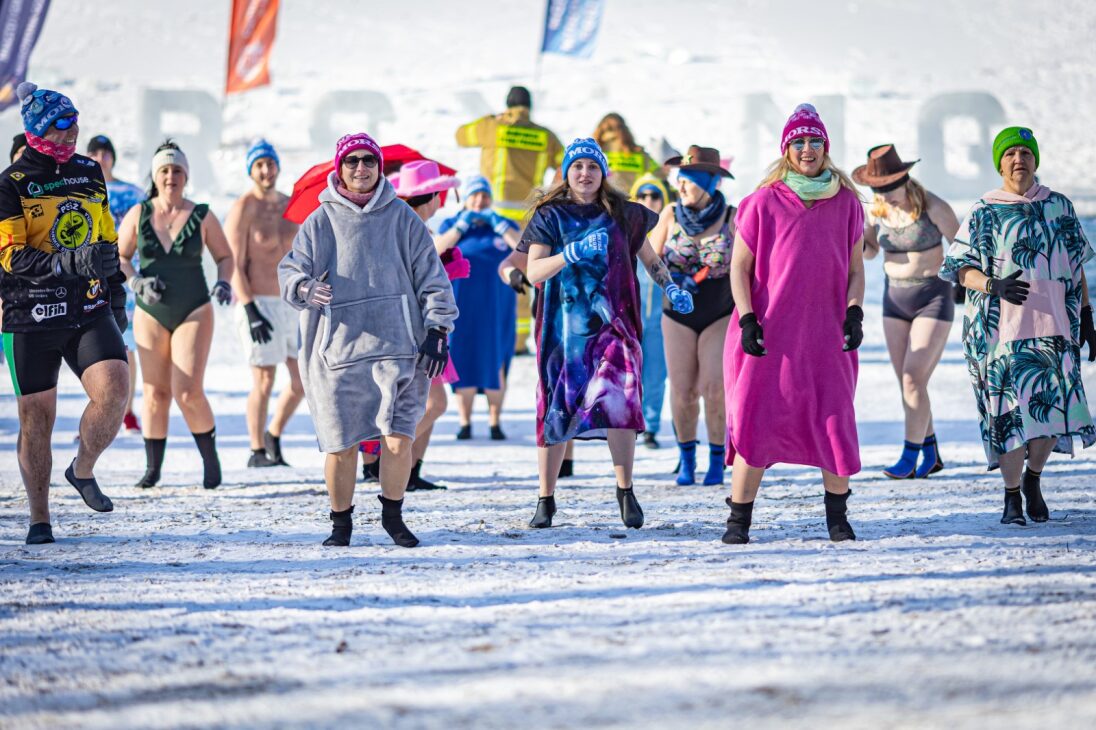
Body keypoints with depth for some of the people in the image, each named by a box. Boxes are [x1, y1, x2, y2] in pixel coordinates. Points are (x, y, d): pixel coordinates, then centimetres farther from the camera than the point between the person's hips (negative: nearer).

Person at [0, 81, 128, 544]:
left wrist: (115, 295, 23)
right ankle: (39, 519, 17)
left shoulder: (89, 174, 10)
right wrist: (71, 263, -29)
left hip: (89, 312, 4)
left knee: (114, 389, -17)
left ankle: (83, 471, 9)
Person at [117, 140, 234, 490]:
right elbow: (119, 257, 8)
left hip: (194, 312, -2)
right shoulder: (138, 215, 1)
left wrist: (224, 283, -9)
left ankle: (211, 462, 7)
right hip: (151, 314, 2)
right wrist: (135, 282, -9)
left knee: (189, 392, -12)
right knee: (154, 393, 1)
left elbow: (224, 255, 10)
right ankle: (152, 468, 11)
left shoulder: (201, 216, -2)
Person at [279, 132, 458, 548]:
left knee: (399, 436, -10)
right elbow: (290, 270, 4)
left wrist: (437, 332, 2)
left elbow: (432, 279, 11)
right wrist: (304, 288, -20)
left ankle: (393, 514, 10)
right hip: (338, 347, 0)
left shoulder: (402, 218, 10)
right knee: (340, 443, 0)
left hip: (397, 344, 0)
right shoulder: (321, 222, 9)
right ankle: (341, 521, 18)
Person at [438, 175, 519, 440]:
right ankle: (465, 423, 2)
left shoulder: (506, 226, 7)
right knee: (463, 361, -2)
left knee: (495, 363, -2)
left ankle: (495, 422, 3)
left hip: (497, 307, 0)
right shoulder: (451, 225, 8)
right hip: (461, 306, 0)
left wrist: (499, 224, -14)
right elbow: (437, 251, -9)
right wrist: (461, 226, -15)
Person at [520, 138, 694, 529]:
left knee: (617, 400, -18)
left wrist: (670, 287, 4)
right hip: (564, 325, 0)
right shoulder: (549, 217, 3)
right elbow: (534, 271, -8)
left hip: (612, 322, 0)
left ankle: (625, 490, -3)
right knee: (557, 407, -1)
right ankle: (546, 500, 11)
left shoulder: (622, 215, 8)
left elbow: (649, 257, 21)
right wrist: (574, 252, -24)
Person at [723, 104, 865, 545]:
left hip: (826, 334, 2)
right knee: (755, 421, -5)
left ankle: (837, 516, 12)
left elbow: (855, 268, 12)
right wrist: (746, 319, -8)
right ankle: (738, 520, 2)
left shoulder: (845, 204, 7)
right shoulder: (763, 203, 1)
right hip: (769, 334, -2)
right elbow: (739, 266, 3)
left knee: (834, 421, -2)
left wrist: (854, 312, -3)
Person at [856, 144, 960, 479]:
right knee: (908, 382, 6)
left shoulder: (933, 207, -17)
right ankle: (931, 455, 20)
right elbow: (869, 250, 11)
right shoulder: (877, 209, -1)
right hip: (895, 298, 6)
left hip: (934, 299, -6)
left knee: (913, 379, -14)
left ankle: (909, 457, -5)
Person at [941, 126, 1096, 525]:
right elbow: (961, 268, -1)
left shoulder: (1060, 207, 12)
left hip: (1055, 326, 3)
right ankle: (1012, 497, 9)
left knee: (1053, 407, -6)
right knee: (1013, 411, -7)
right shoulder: (984, 214, 2)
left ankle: (1033, 480, 20)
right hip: (1003, 328, -2)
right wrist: (994, 287, -20)